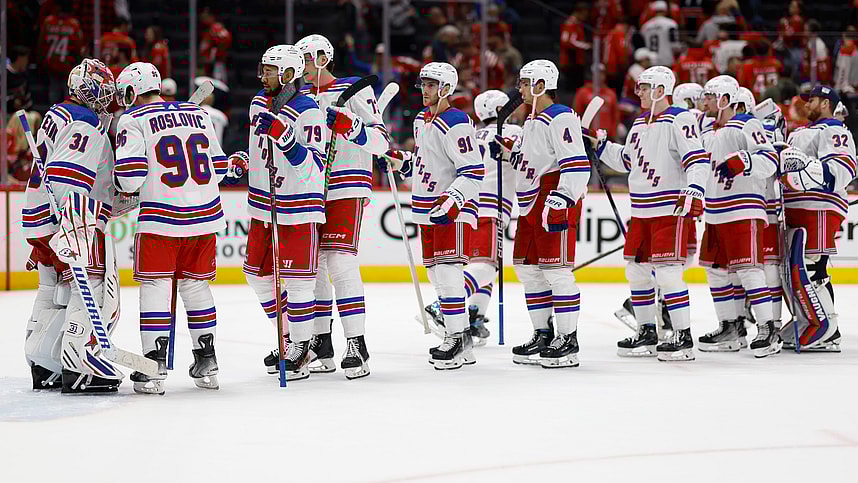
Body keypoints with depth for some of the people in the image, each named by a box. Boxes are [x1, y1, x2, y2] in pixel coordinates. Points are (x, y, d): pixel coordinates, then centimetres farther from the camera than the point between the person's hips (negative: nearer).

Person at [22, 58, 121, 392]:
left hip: (42, 216, 11)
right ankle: (77, 365, -20)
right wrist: (75, 229, -32)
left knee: (54, 289, 16)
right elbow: (68, 180, -25)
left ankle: (42, 365, 21)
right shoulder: (85, 124, -14)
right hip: (67, 220, -11)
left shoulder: (58, 115, 19)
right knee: (92, 287, -13)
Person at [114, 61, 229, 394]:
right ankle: (207, 364, 19)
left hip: (161, 217, -5)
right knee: (195, 284, 16)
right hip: (205, 214, 5)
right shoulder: (198, 114, 14)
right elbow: (218, 166, 18)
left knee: (155, 285, 1)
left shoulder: (133, 120, -3)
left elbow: (130, 176, -11)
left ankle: (154, 366, -6)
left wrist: (122, 184, 11)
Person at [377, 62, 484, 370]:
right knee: (436, 274, 10)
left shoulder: (456, 125, -17)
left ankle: (458, 337, -12)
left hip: (454, 210, -10)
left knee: (447, 271, -16)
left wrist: (451, 201, -30)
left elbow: (474, 172, -21)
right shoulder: (421, 120, 14)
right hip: (429, 209, 10)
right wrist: (398, 160, 13)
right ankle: (461, 342, 16)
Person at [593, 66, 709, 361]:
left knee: (667, 273, -12)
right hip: (641, 211, 9)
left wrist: (694, 190, -31)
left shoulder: (679, 121, -12)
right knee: (637, 271, 12)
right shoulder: (640, 124, 16)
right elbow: (626, 160, 26)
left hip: (671, 209, -9)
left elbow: (697, 159, -20)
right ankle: (646, 333, 23)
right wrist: (600, 145, 16)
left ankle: (684, 337, -7)